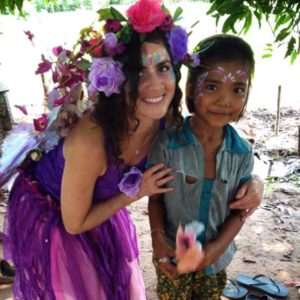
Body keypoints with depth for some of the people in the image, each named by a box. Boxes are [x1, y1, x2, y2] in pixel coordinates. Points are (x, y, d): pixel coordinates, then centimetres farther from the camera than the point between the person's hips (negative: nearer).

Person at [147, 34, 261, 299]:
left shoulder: (243, 152, -12)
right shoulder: (166, 144, -20)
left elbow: (240, 210, -5)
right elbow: (155, 197, -9)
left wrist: (217, 247, -16)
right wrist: (157, 240, -19)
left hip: (216, 258, 2)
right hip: (172, 256, -2)